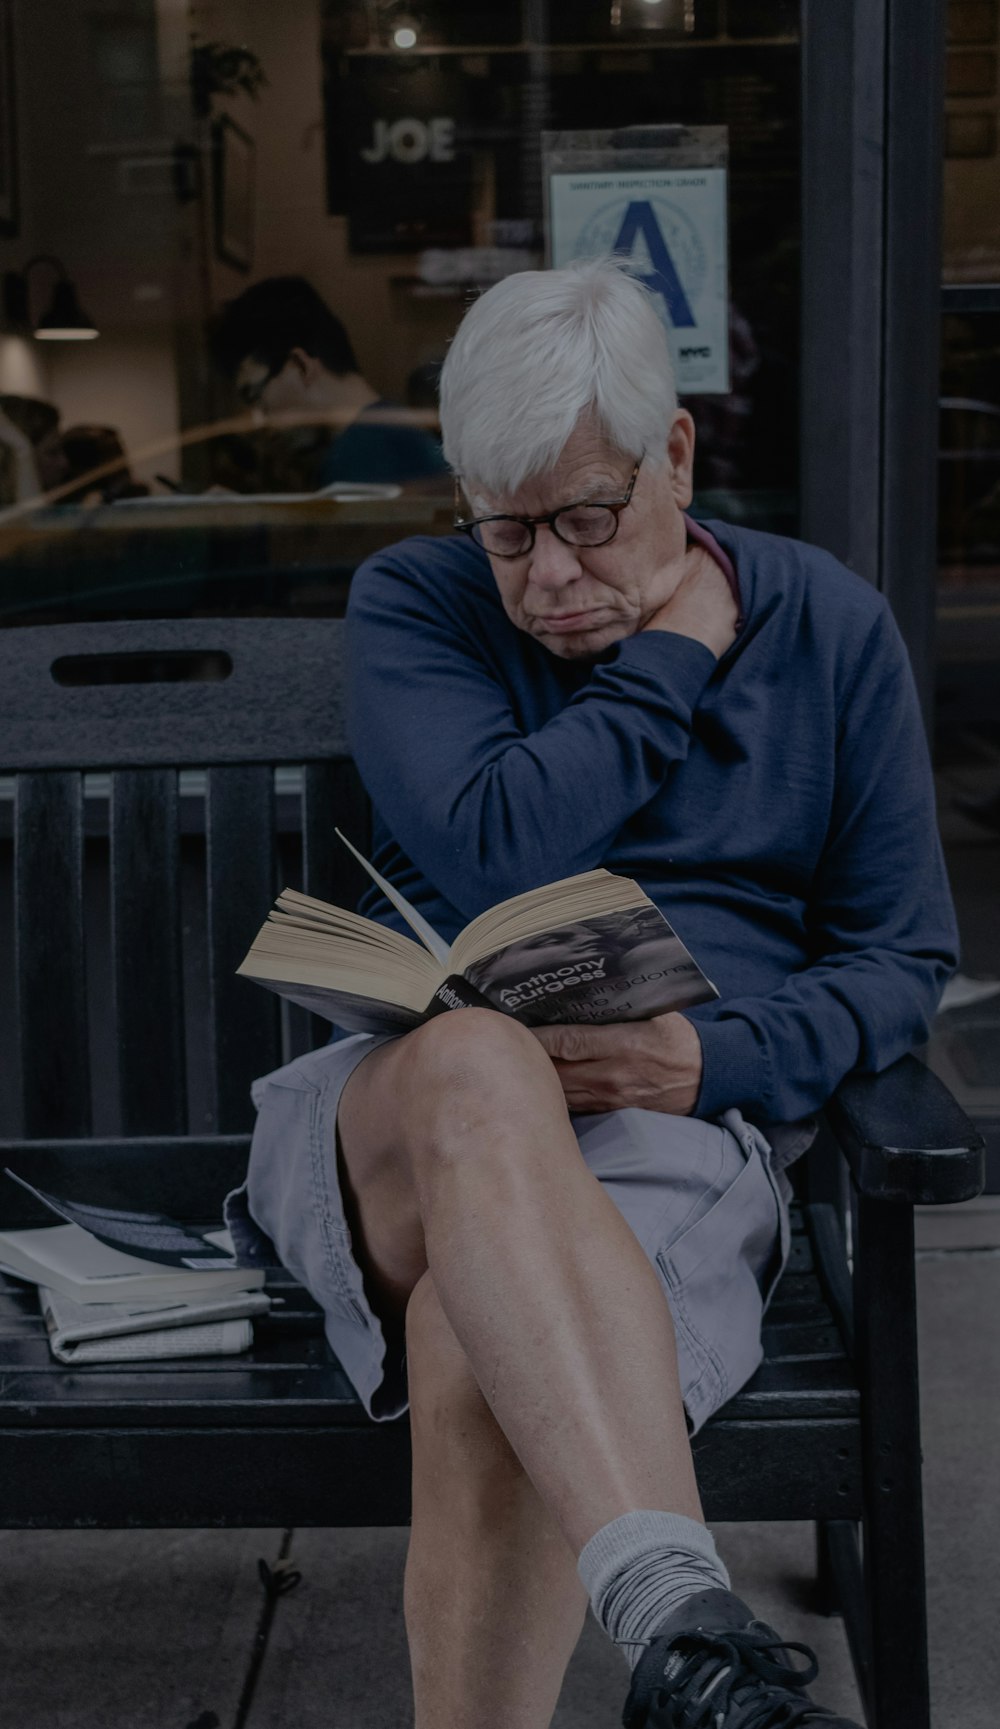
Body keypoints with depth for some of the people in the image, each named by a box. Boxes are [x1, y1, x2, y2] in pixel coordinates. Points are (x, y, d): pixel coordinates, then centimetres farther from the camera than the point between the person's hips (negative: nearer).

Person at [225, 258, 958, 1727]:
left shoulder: (832, 629, 11)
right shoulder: (412, 604, 7)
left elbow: (902, 955, 9)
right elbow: (492, 858, -12)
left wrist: (718, 1063, -11)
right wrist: (676, 654, -3)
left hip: (682, 1127, 0)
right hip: (397, 1116, 0)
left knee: (480, 1369, -36)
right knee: (476, 1061, -40)